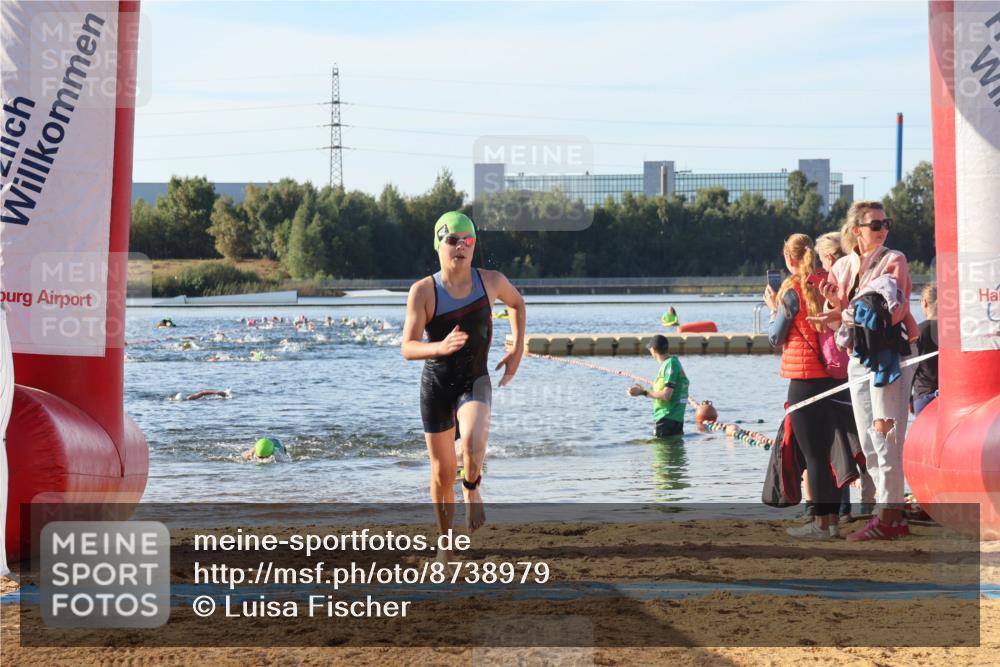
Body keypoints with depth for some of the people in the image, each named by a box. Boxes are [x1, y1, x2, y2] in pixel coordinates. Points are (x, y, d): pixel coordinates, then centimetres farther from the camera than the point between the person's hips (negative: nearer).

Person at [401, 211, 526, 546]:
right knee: (442, 473, 6)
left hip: (475, 381, 0)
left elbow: (517, 303, 18)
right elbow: (407, 348, -18)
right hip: (436, 384, 0)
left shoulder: (491, 281, -6)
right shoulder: (423, 291, -13)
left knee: (474, 441, -31)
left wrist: (518, 349, 10)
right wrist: (440, 347, -38)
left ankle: (472, 490, 2)